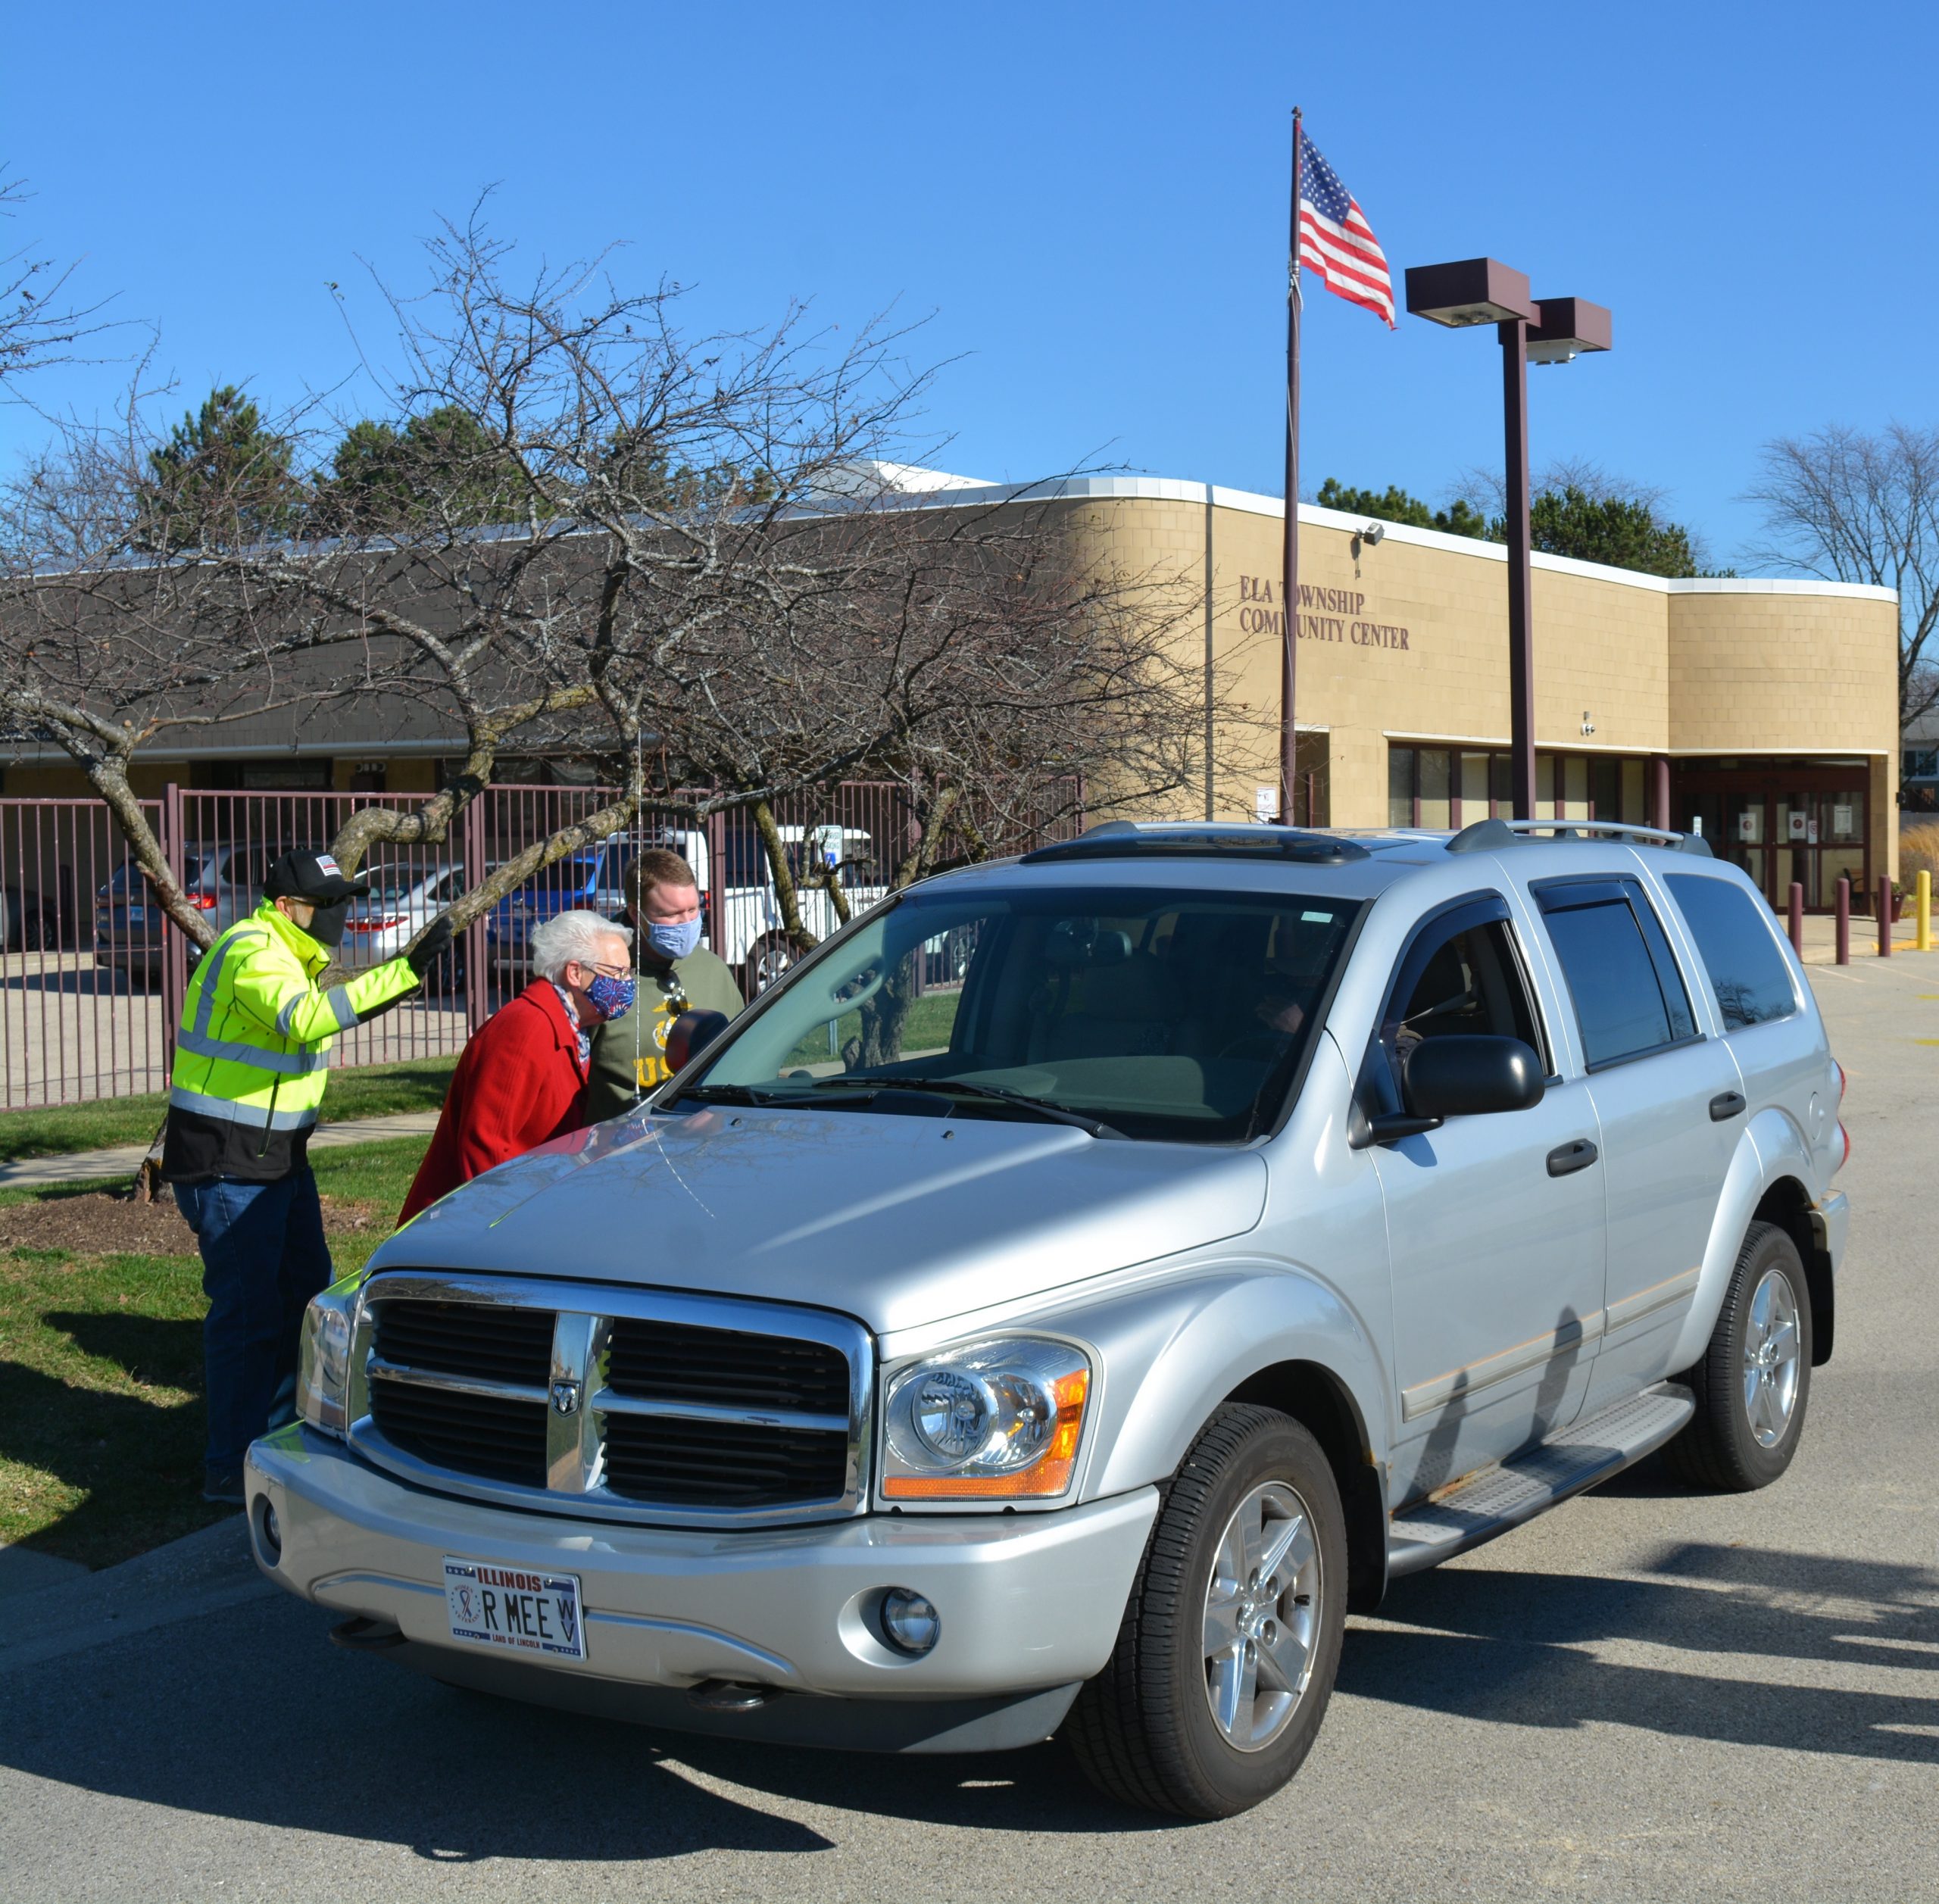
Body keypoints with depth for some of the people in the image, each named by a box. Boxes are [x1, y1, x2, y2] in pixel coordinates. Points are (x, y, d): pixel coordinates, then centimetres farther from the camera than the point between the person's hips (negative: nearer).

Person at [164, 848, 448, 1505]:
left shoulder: (290, 954, 13)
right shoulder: (253, 953, -20)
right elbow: (304, 1018, -40)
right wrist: (403, 971, -43)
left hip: (278, 1156, 10)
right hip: (226, 1163, -10)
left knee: (306, 1291, 15)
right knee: (247, 1310, -7)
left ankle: (284, 1433, 29)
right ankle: (232, 1469, 2)